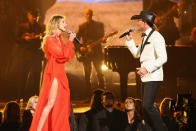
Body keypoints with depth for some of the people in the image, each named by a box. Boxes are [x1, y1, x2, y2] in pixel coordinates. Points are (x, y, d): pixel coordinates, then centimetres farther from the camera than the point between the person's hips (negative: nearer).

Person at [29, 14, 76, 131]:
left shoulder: (59, 39, 17)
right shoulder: (50, 39, -9)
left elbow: (69, 55, 12)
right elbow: (63, 55, -17)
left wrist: (71, 41, 2)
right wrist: (70, 41, -8)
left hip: (60, 74, 9)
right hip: (53, 73, -9)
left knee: (61, 106, 7)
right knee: (50, 103, -14)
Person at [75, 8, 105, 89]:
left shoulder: (99, 25, 7)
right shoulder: (82, 26, 7)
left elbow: (102, 38, 8)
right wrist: (79, 48, -7)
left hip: (97, 52, -1)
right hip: (85, 52, 1)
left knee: (99, 72, -5)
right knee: (87, 73, 2)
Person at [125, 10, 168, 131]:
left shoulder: (156, 36, -12)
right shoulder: (145, 37, 17)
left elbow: (163, 58, -18)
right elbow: (136, 54, 24)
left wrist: (147, 69, -21)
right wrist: (130, 40, 15)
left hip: (153, 77, -10)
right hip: (146, 77, 10)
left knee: (148, 106, -16)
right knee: (146, 107, 10)